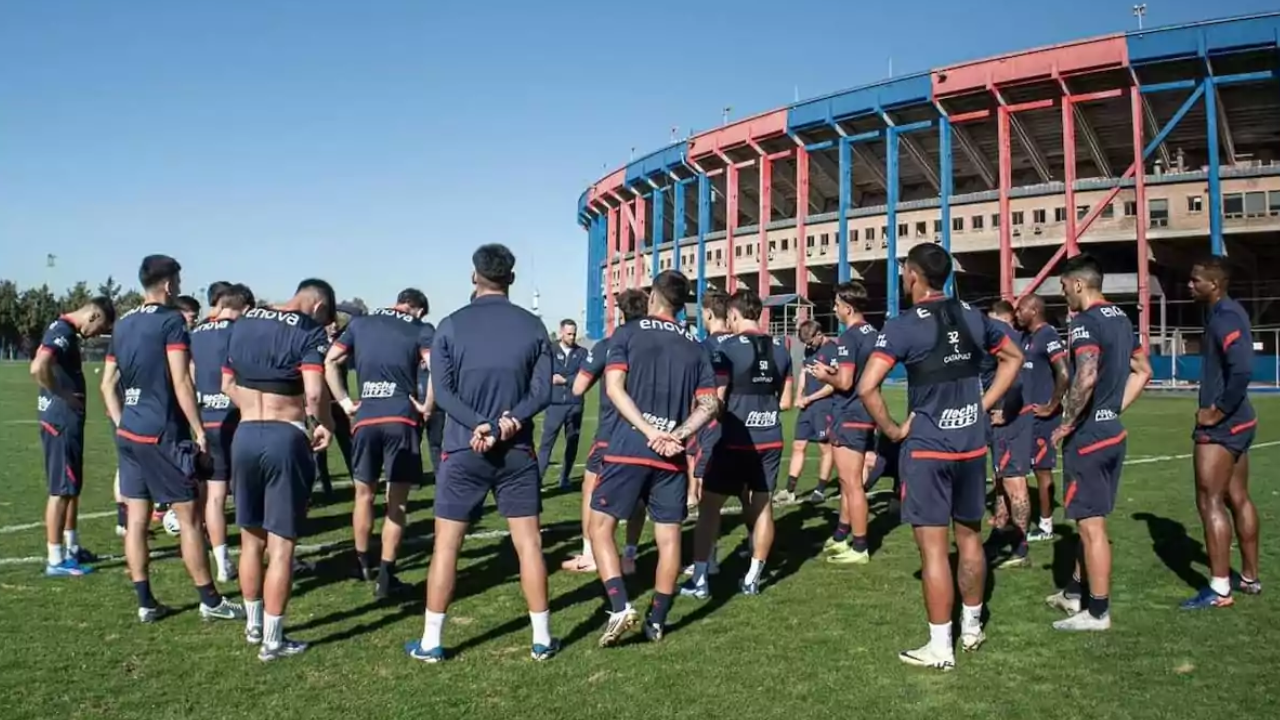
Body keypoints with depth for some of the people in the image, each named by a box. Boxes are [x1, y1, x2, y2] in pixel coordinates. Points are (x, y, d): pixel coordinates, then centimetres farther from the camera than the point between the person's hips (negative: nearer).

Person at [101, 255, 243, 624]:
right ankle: (210, 600, 7)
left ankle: (146, 602, 14)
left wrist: (121, 424, 18)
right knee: (188, 518, 0)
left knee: (136, 518, 8)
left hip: (128, 434, 7)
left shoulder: (122, 324, 12)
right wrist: (199, 429, -12)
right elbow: (181, 382, -16)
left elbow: (108, 383, 15)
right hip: (164, 434, -7)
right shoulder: (171, 320, -10)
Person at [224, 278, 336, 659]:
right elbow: (314, 393, -21)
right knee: (281, 543, 2)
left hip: (245, 435, 6)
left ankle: (253, 623, 32)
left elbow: (228, 384, 17)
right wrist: (324, 425, -4)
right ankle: (273, 640, 9)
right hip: (286, 439, -6)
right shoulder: (309, 330, -10)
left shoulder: (243, 323, 10)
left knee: (251, 537, 18)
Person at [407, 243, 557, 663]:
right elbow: (543, 391, -5)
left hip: (463, 451, -1)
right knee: (529, 543, 6)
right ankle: (542, 640, 13)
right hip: (517, 451, 1)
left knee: (446, 545, 6)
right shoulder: (532, 326, 1)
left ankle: (431, 642, 13)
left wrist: (479, 425, -16)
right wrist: (511, 420, -15)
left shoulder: (451, 326, -3)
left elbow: (442, 391, -10)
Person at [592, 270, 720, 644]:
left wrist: (650, 431, -12)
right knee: (669, 535, 10)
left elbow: (615, 389, -9)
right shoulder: (697, 347, 11)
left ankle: (620, 608, -5)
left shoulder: (627, 333, 2)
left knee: (601, 526, 7)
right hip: (671, 455, 3)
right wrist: (675, 436, -7)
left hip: (629, 448, -3)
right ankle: (657, 621, 16)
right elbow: (709, 405, 2)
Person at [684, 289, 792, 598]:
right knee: (762, 506, 11)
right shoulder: (780, 349, 6)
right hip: (770, 440, 5)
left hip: (735, 441, -5)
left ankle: (699, 579, 4)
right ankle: (753, 578, 18)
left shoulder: (729, 347, -10)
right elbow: (785, 402, 11)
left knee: (709, 505, 4)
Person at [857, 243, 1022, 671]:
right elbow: (1013, 358, 20)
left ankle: (940, 648, 7)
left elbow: (867, 387, -23)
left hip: (926, 447, -6)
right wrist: (983, 405, 16)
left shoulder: (904, 326, -14)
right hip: (972, 444, 6)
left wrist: (892, 430, -9)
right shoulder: (972, 317, 4)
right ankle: (972, 628, 33)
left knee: (934, 548, 0)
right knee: (970, 537, 18)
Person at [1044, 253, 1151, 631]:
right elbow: (1142, 370, 21)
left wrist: (1066, 423, -20)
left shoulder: (1085, 322, -17)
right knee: (1090, 519, 19)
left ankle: (1097, 612, 8)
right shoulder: (1121, 318, 12)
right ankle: (1075, 593, 32)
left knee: (1091, 523, -1)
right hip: (1112, 430, 10)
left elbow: (1086, 377, -31)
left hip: (1087, 435, -10)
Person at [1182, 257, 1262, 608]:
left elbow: (1242, 370, -29)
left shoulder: (1224, 317, -18)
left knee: (1210, 501, -6)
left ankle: (1219, 590, -2)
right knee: (1238, 499, 17)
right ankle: (1250, 578, 27)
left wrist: (1217, 411, -21)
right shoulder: (1225, 312, 12)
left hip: (1220, 424, -10)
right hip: (1237, 420, 10)